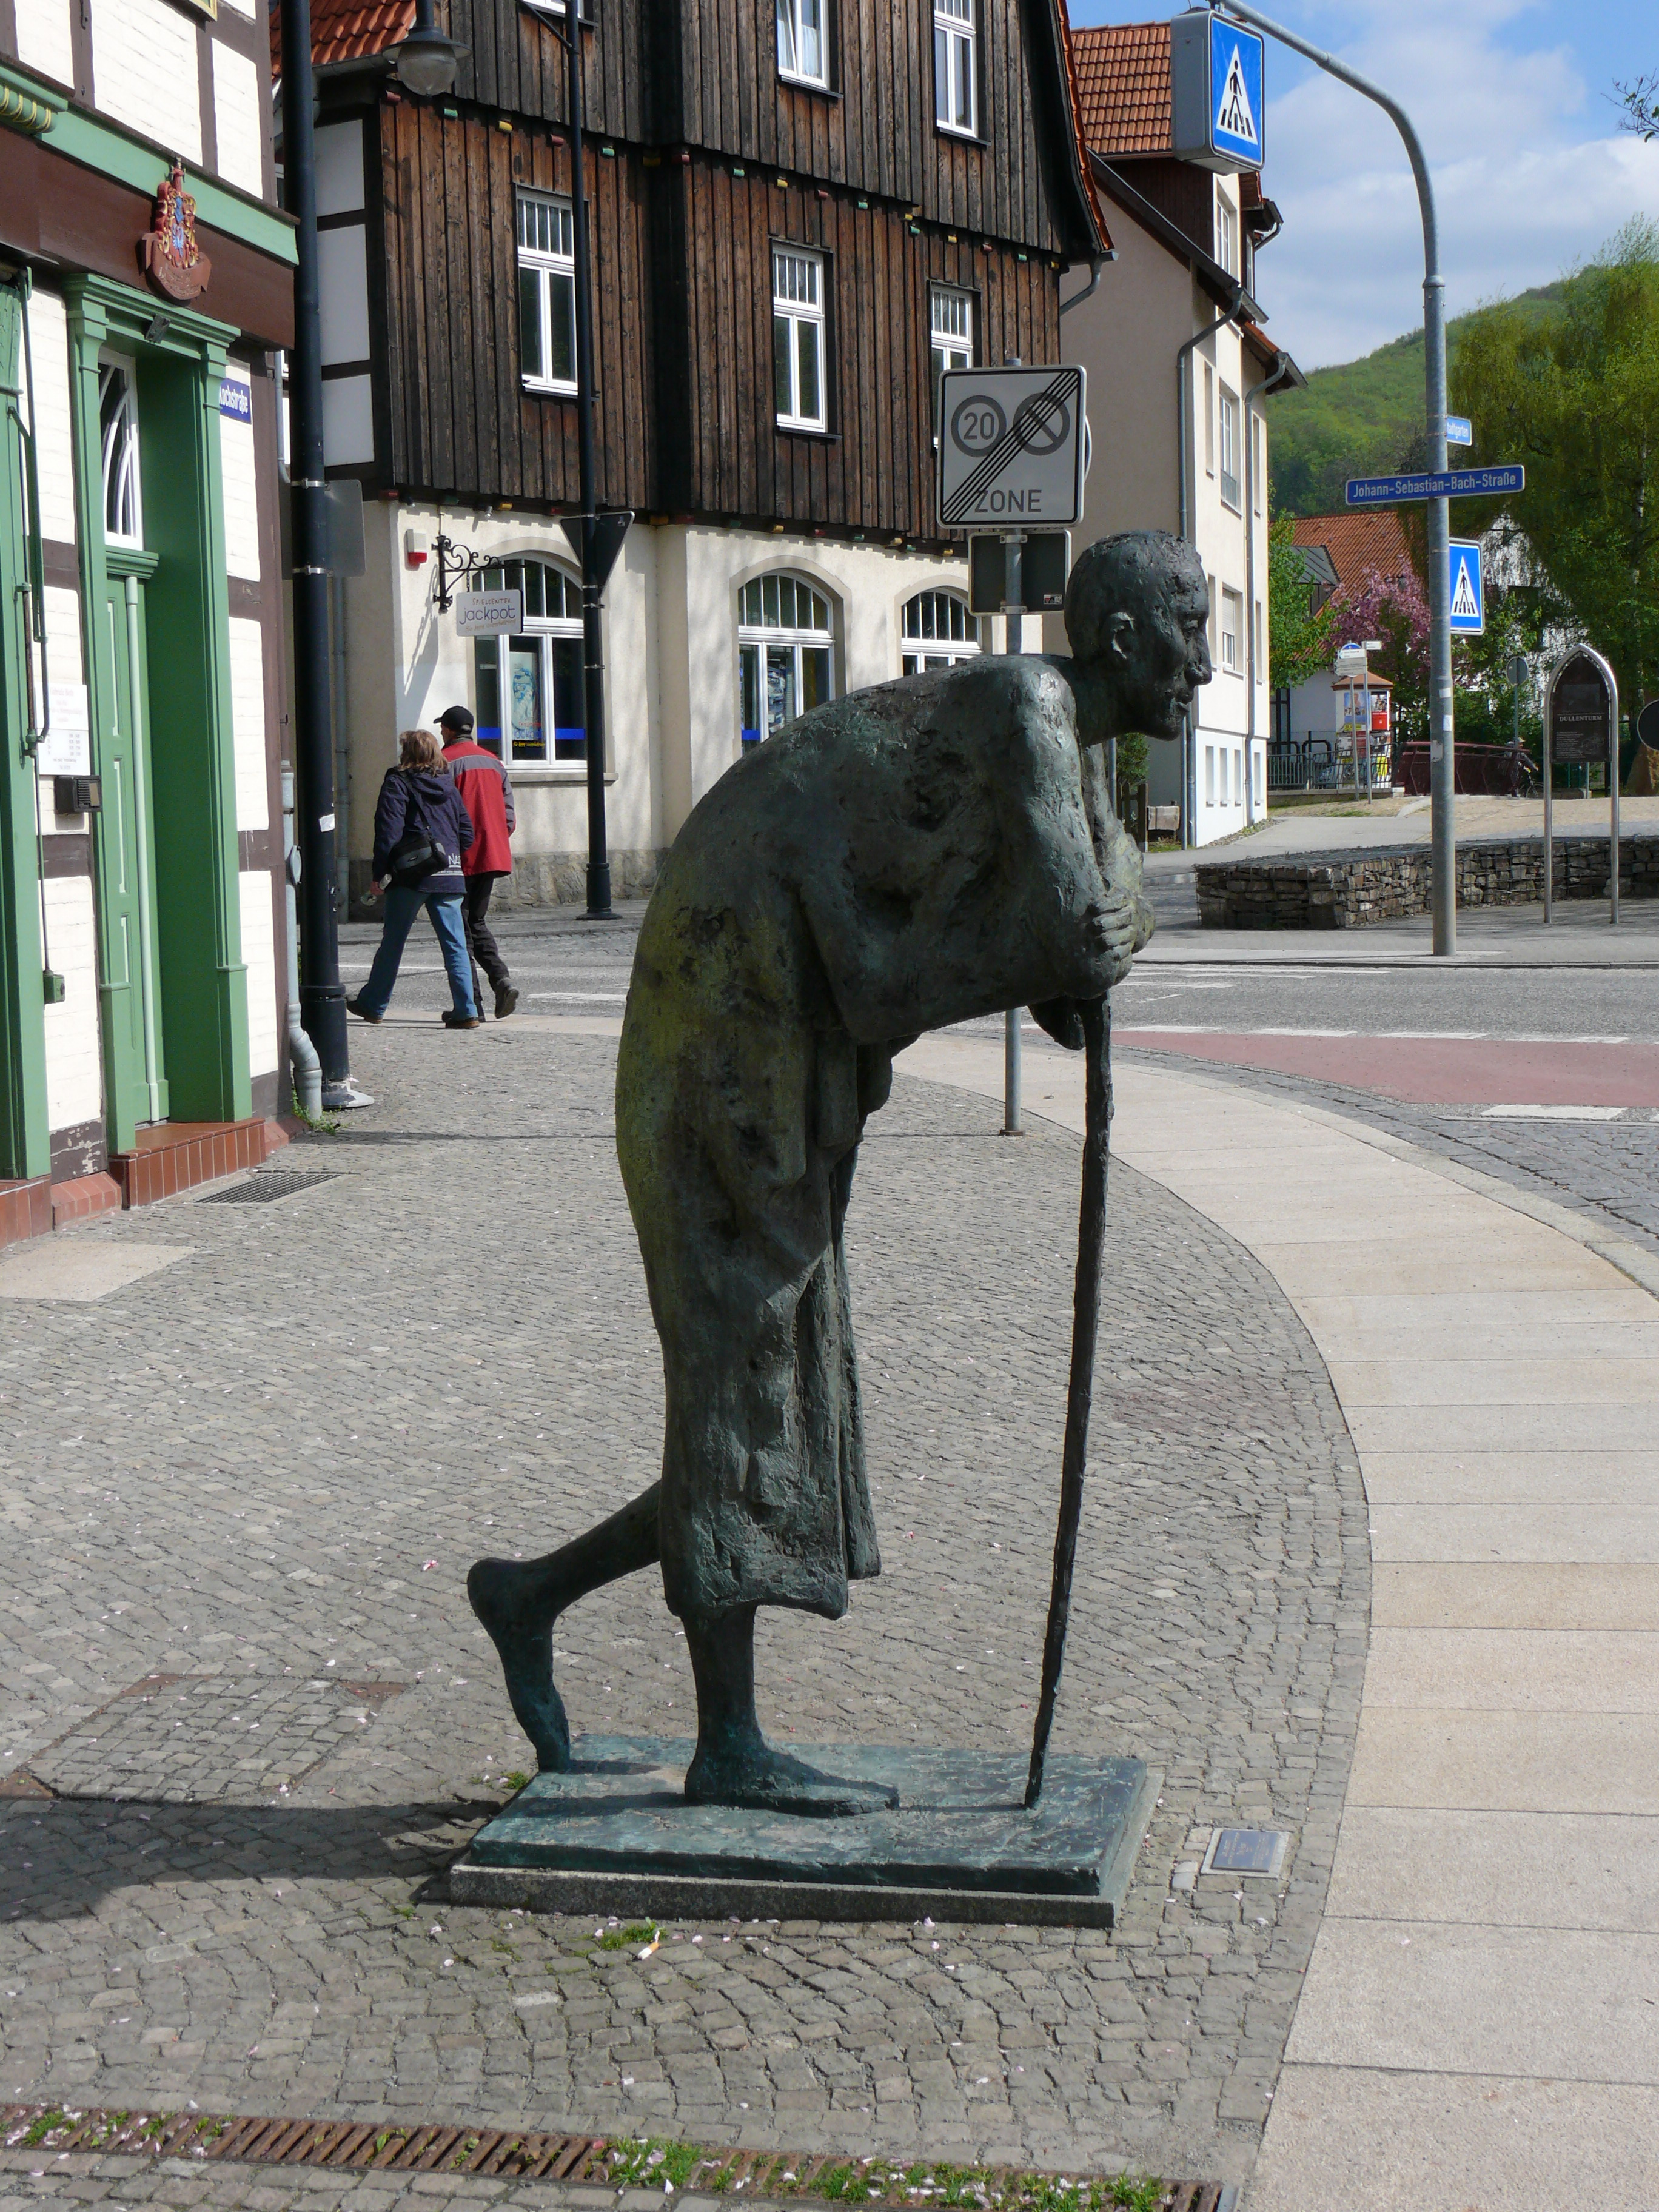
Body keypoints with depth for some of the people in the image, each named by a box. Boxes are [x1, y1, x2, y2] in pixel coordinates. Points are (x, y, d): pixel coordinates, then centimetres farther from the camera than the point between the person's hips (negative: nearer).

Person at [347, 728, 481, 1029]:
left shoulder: (397, 784, -3)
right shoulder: (449, 785, 12)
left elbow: (388, 832, -10)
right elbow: (466, 831, 13)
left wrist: (379, 874, -7)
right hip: (449, 877, 4)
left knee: (393, 940, 8)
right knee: (455, 944, 2)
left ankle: (372, 1004, 20)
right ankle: (466, 1011, -4)